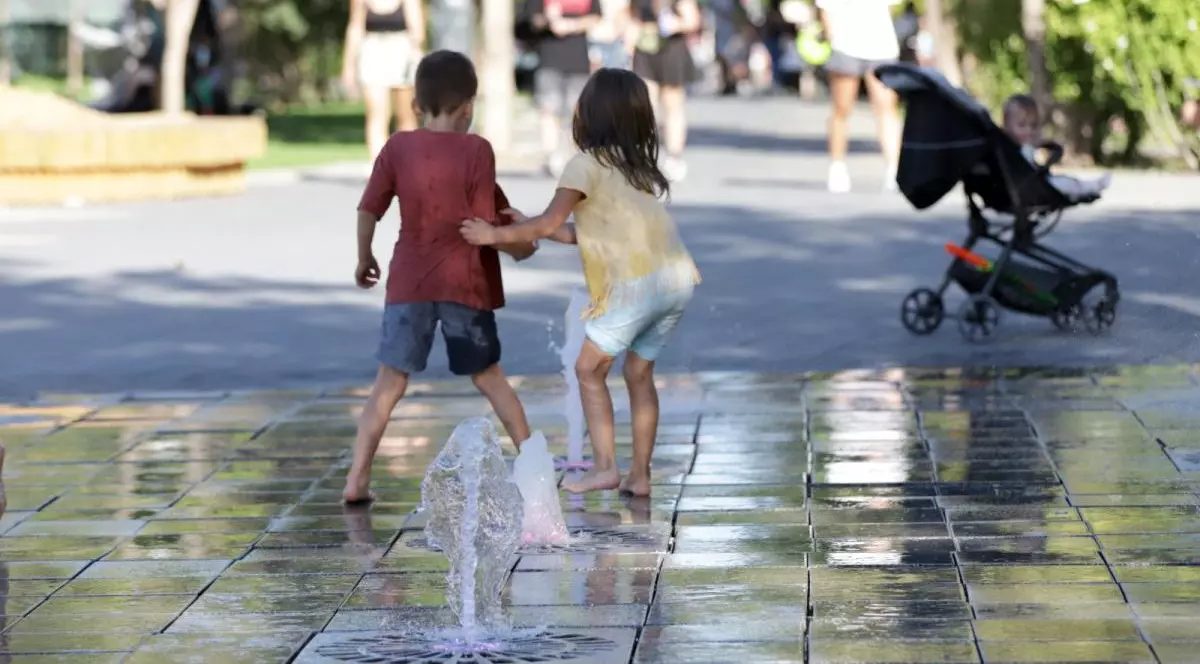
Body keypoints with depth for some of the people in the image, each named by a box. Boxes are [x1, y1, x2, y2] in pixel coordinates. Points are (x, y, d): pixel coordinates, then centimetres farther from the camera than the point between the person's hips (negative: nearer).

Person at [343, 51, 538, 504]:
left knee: (390, 381, 2)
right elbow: (483, 224, -8)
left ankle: (357, 479, -7)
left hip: (409, 281, 1)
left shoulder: (398, 147, -1)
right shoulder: (477, 150, -7)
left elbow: (368, 210, 1)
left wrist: (364, 258, 18)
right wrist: (519, 246, 10)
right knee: (489, 376, 15)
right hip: (466, 283, -1)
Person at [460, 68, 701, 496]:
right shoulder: (638, 165, 22)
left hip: (634, 286, -7)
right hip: (677, 281, 7)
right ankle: (640, 474, 16)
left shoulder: (587, 164, -1)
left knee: (590, 369, 8)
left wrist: (496, 235, 5)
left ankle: (605, 467, 2)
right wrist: (530, 227, 24)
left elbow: (550, 224, -7)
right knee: (639, 374, 16)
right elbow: (585, 233, 22)